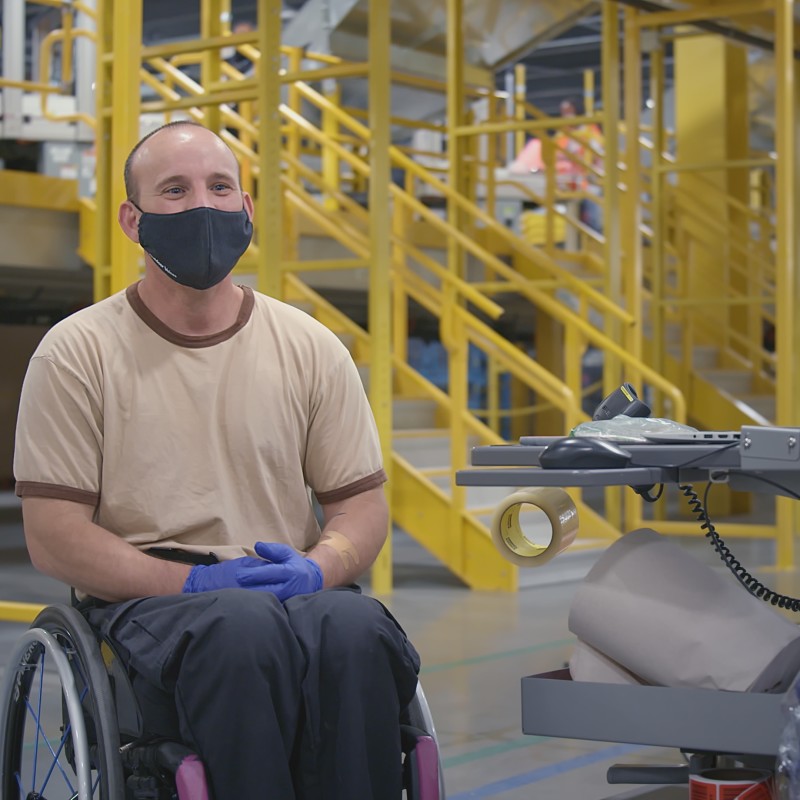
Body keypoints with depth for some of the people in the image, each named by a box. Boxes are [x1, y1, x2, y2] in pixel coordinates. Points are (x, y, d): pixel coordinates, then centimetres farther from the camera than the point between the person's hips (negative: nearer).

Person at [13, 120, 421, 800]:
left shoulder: (311, 348, 13)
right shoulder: (76, 353, 4)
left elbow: (362, 507, 13)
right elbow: (53, 535, -2)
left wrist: (317, 567, -11)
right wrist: (190, 582, -15)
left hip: (295, 593, 3)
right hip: (146, 601, -2)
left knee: (357, 630, -33)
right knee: (244, 628, -37)